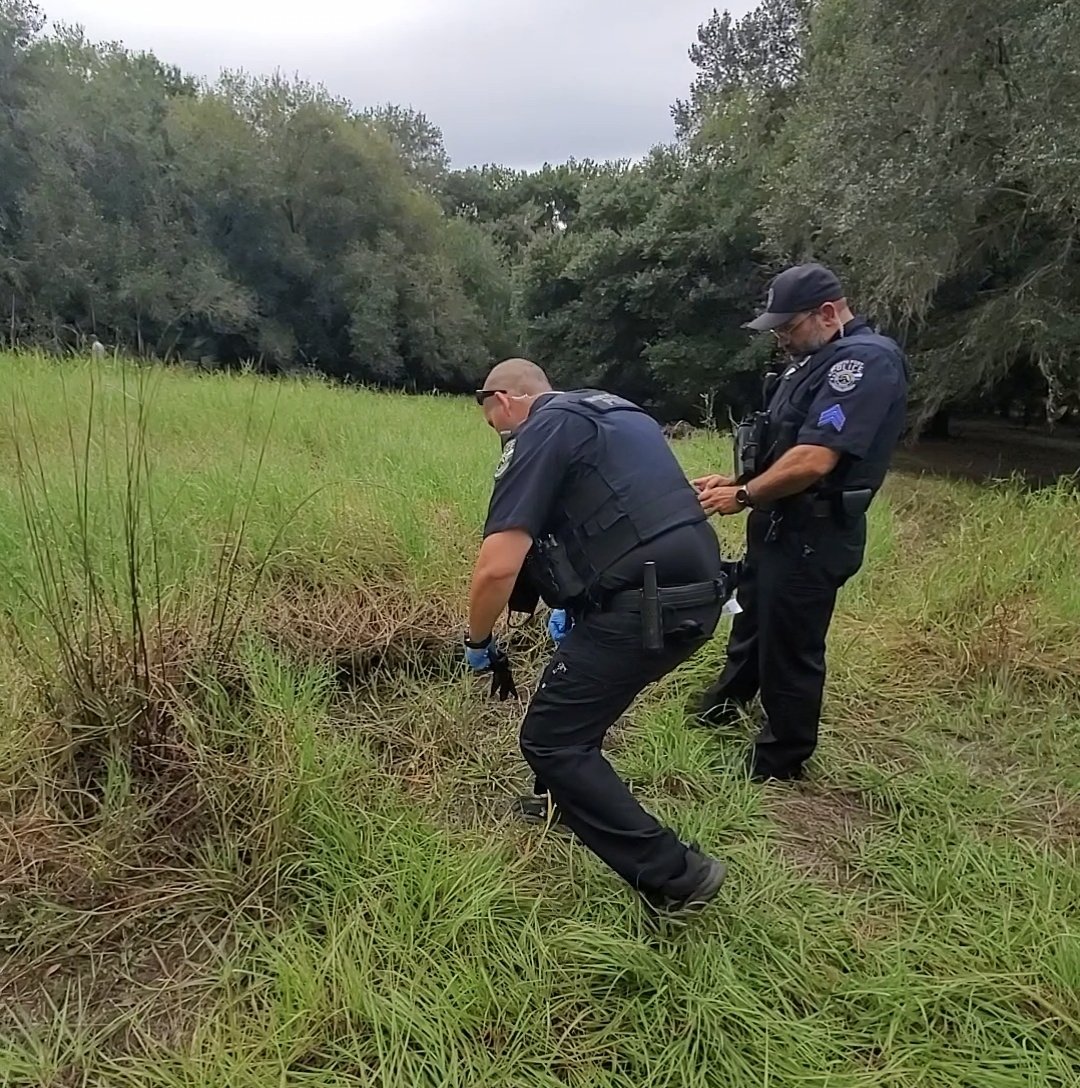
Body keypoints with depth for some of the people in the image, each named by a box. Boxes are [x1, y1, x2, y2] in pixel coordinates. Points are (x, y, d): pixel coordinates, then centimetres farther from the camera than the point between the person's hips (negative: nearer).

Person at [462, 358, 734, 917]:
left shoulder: (539, 434, -5)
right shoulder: (620, 415, 22)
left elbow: (497, 568, -14)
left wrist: (477, 642, 5)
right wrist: (574, 607, 38)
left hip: (645, 607, -10)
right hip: (699, 593, 10)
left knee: (549, 739, 3)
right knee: (576, 685, 29)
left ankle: (674, 874, 5)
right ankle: (565, 799, 46)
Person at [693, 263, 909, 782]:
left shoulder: (867, 361, -19)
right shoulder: (821, 359, 13)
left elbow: (814, 460, -27)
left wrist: (743, 496, -15)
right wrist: (734, 481, 5)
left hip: (812, 535, -10)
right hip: (779, 525, 10)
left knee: (789, 647, 4)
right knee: (750, 618, 25)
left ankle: (778, 768, 23)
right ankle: (723, 705, 48)